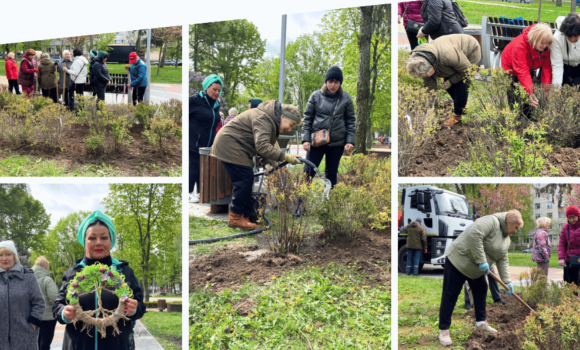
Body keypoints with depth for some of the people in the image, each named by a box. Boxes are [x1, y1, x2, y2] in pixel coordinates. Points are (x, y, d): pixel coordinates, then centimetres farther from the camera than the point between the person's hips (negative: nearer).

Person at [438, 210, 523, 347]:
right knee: (450, 296, -6)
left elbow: (503, 261, 10)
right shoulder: (492, 222, -23)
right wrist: (481, 260, -32)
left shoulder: (506, 239, 8)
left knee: (481, 292, 15)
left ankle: (480, 323, 29)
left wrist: (507, 281, 1)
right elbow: (474, 234, -36)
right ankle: (443, 331, -2)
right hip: (459, 260, -10)